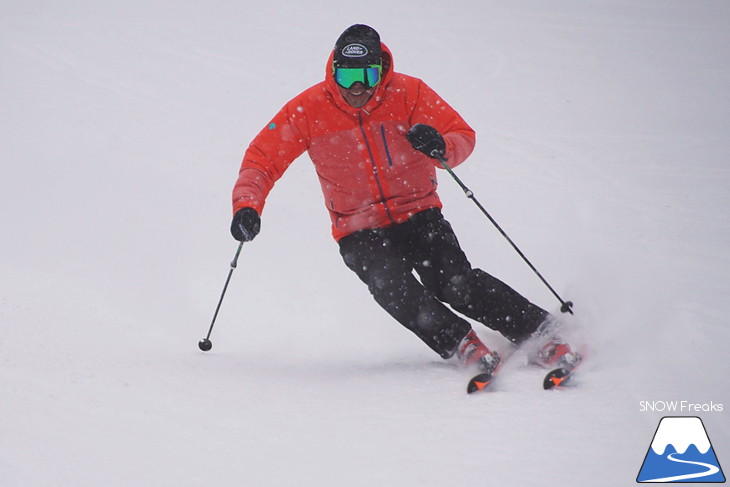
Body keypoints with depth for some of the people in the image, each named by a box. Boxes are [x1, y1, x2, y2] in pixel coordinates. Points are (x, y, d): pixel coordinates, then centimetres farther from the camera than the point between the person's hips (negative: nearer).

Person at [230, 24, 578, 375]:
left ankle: (540, 332, -15)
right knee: (390, 285, -31)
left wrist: (441, 146, -31)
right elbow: (262, 160, -2)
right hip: (360, 233, 1)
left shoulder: (407, 93, -9)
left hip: (418, 216, 0)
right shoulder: (308, 110, -8)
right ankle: (460, 343, -22)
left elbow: (464, 135, -7)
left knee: (453, 282, -23)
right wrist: (247, 206, -20)